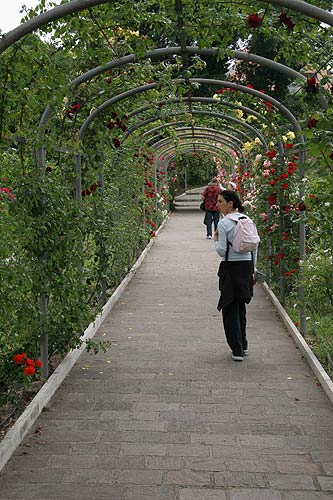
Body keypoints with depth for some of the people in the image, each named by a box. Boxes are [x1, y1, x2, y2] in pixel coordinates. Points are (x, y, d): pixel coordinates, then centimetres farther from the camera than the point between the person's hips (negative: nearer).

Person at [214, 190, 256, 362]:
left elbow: (222, 251, -16)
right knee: (241, 306, 19)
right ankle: (243, 345, 27)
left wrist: (215, 239, 3)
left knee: (230, 309, 3)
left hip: (231, 268, -6)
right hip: (247, 265, 6)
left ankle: (237, 349, 2)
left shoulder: (223, 223, -13)